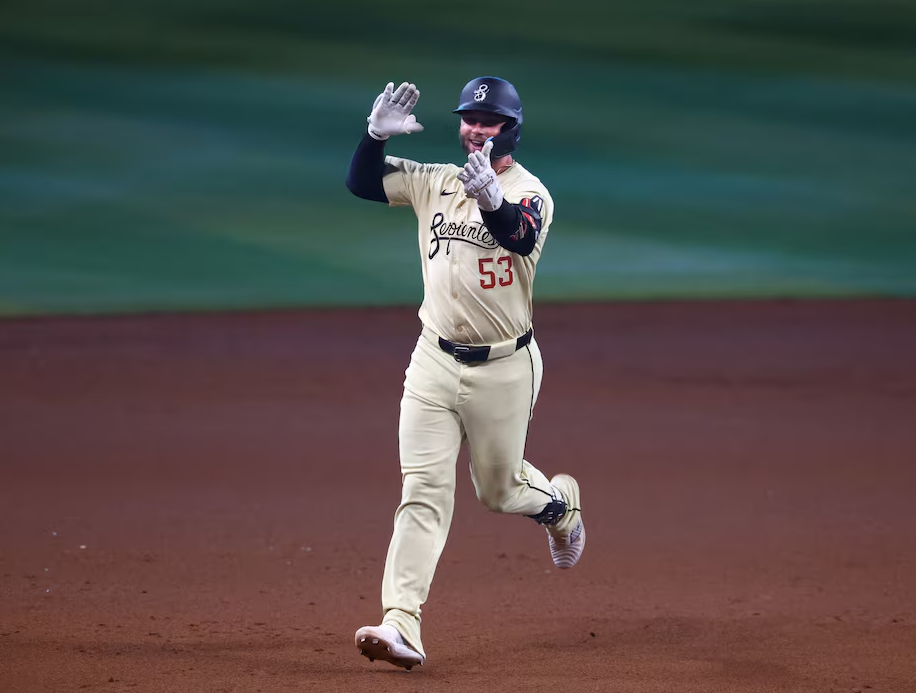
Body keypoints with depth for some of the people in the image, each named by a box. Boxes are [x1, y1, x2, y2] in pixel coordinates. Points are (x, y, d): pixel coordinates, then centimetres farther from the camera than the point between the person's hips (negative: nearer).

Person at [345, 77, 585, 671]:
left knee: (499, 489, 13)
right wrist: (377, 134, -18)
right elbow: (361, 182, 1)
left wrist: (491, 200, -56)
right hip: (434, 360, 3)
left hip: (504, 369, -3)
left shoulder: (529, 192, -12)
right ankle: (402, 626, -15)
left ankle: (561, 502, 49)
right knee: (423, 490, -8)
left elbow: (519, 234, -34)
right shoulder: (437, 182, 4)